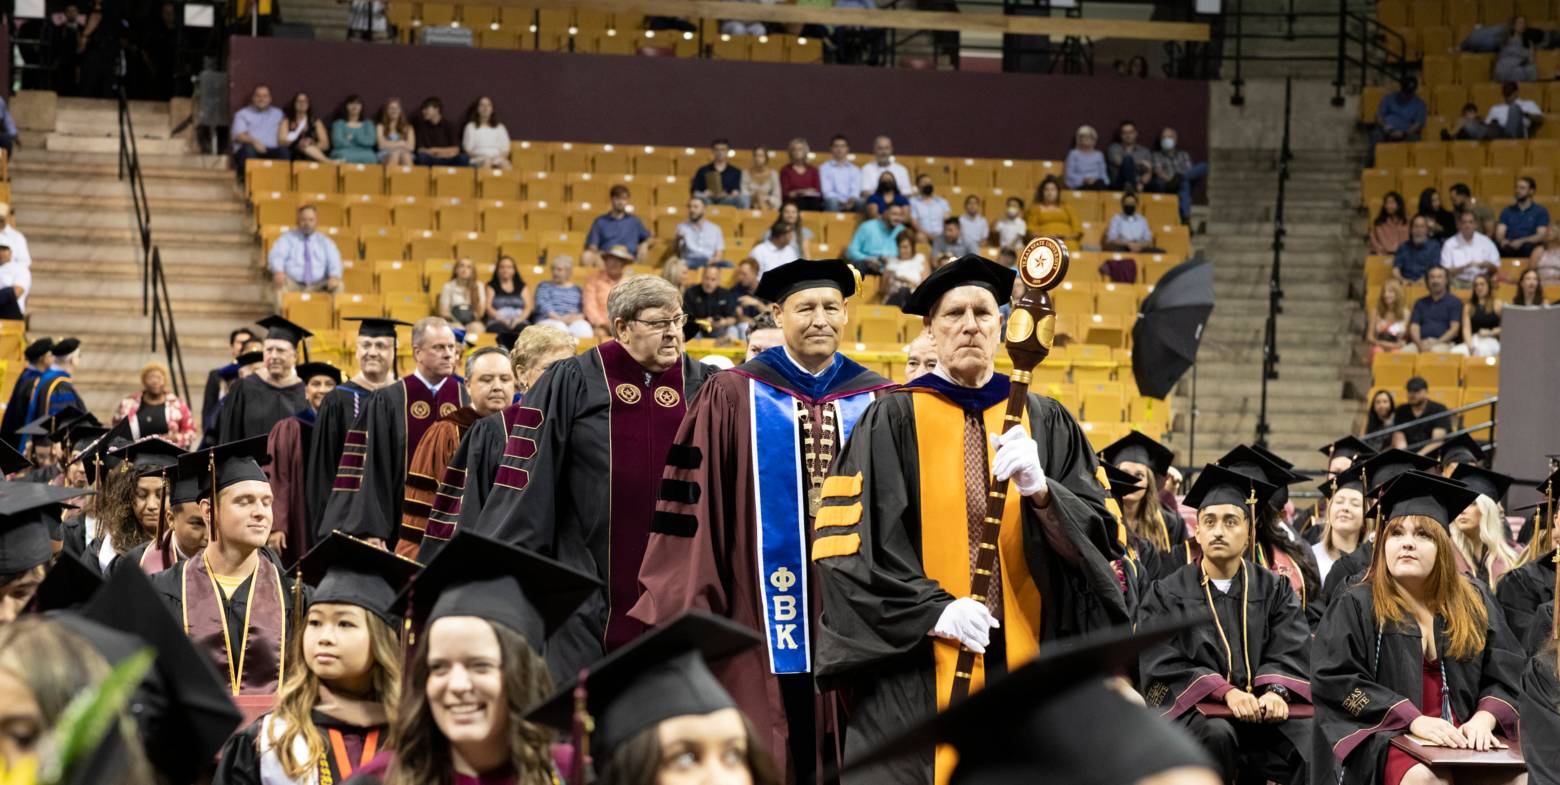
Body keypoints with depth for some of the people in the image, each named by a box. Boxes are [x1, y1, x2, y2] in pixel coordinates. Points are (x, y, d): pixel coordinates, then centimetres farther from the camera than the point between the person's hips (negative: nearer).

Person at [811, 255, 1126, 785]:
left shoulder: (1046, 424, 9)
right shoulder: (892, 421, 2)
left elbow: (1096, 532, 2)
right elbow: (850, 543, -4)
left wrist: (1039, 490, -18)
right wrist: (931, 608, -15)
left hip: (1022, 664, 2)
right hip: (919, 673, -2)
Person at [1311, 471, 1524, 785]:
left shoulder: (1475, 606, 15)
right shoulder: (1355, 607, 6)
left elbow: (1506, 677, 11)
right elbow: (1336, 680, -5)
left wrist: (1483, 719, -12)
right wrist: (1413, 719, -15)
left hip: (1466, 739, 3)